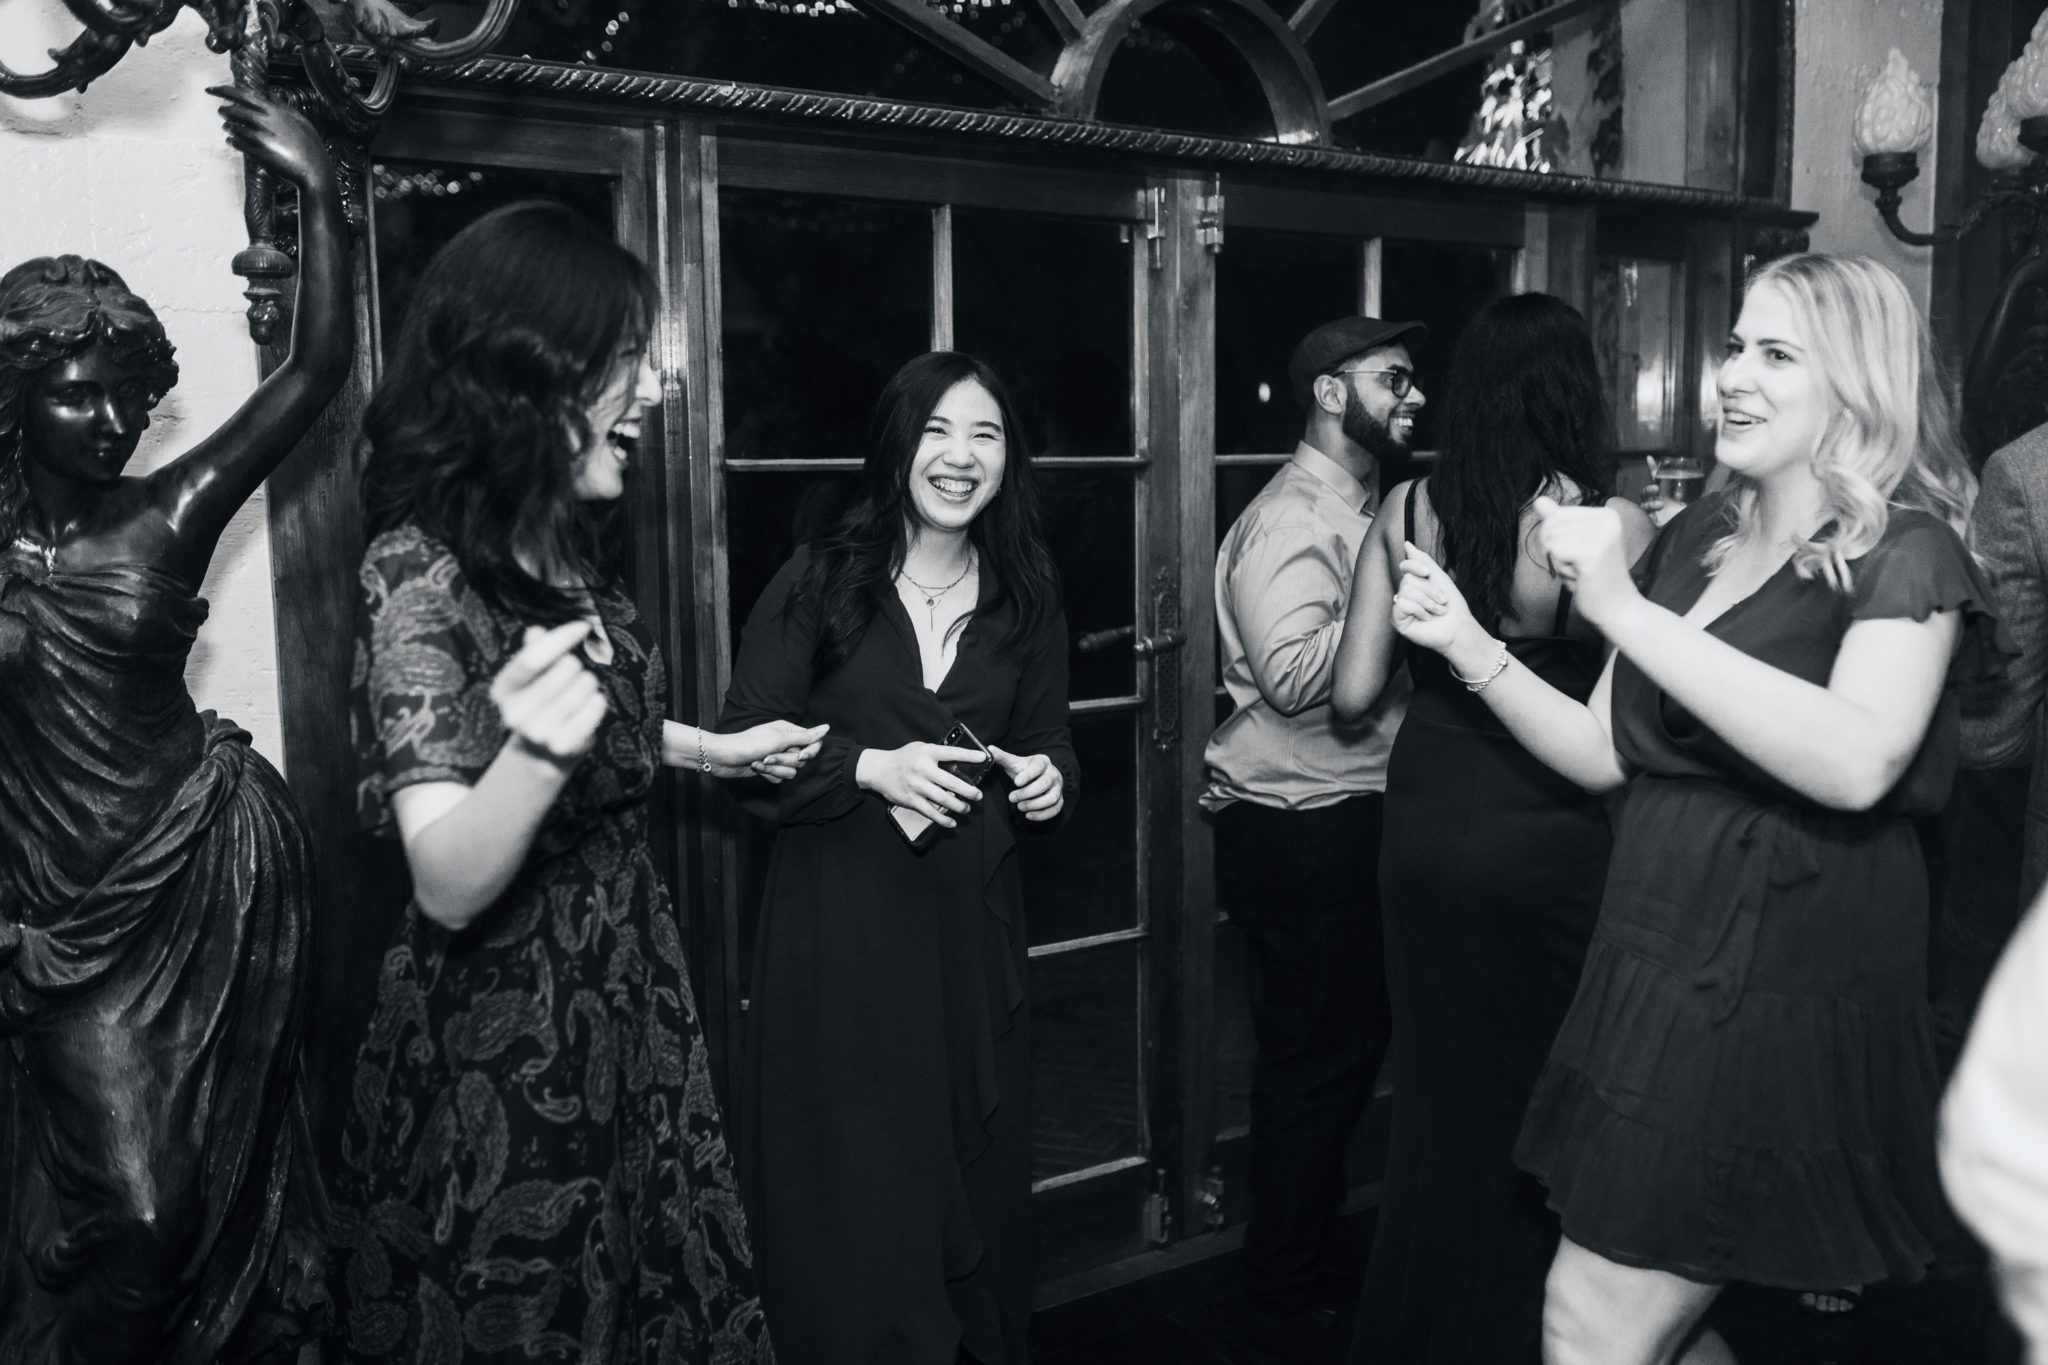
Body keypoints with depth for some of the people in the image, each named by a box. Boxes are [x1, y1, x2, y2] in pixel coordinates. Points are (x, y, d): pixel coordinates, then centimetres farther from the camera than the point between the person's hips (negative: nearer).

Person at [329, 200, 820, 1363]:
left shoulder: (568, 546, 3)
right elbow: (448, 886, -26)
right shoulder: (425, 576, -22)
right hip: (504, 1043, -7)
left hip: (626, 1003, 8)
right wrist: (536, 749, -43)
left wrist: (714, 750, 24)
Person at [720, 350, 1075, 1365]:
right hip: (835, 924, -3)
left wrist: (1046, 777, -6)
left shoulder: (1027, 602, 7)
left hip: (972, 927, 3)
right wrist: (873, 767, -18)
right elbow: (747, 743, -6)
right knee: (852, 1190, 5)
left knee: (975, 1175, 13)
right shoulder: (817, 582, -5)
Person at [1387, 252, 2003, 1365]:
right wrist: (1469, 646, -1)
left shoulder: (1907, 553, -9)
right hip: (1651, 976, 6)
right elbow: (1603, 753, 13)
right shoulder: (1695, 539, 11)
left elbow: (1857, 761, -29)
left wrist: (1622, 608, -29)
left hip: (1782, 1000, -6)